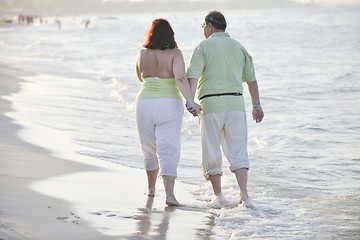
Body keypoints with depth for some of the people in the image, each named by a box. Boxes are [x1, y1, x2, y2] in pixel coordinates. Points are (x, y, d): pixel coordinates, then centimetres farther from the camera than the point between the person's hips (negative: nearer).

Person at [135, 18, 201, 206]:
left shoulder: (142, 54, 2)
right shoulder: (174, 54, -8)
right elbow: (180, 78, -22)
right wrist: (190, 102, -27)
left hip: (145, 104, 3)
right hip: (169, 105, -3)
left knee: (150, 149, 20)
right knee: (168, 152, -6)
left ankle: (151, 187, 33)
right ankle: (169, 194, -18)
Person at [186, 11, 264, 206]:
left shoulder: (203, 47, 0)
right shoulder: (238, 47, 13)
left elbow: (193, 75, -14)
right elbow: (251, 79, 14)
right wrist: (256, 105, 20)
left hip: (211, 103, -3)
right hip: (236, 102, 3)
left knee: (212, 151, 8)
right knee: (237, 150, 3)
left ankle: (218, 195, 10)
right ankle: (244, 193, -11)